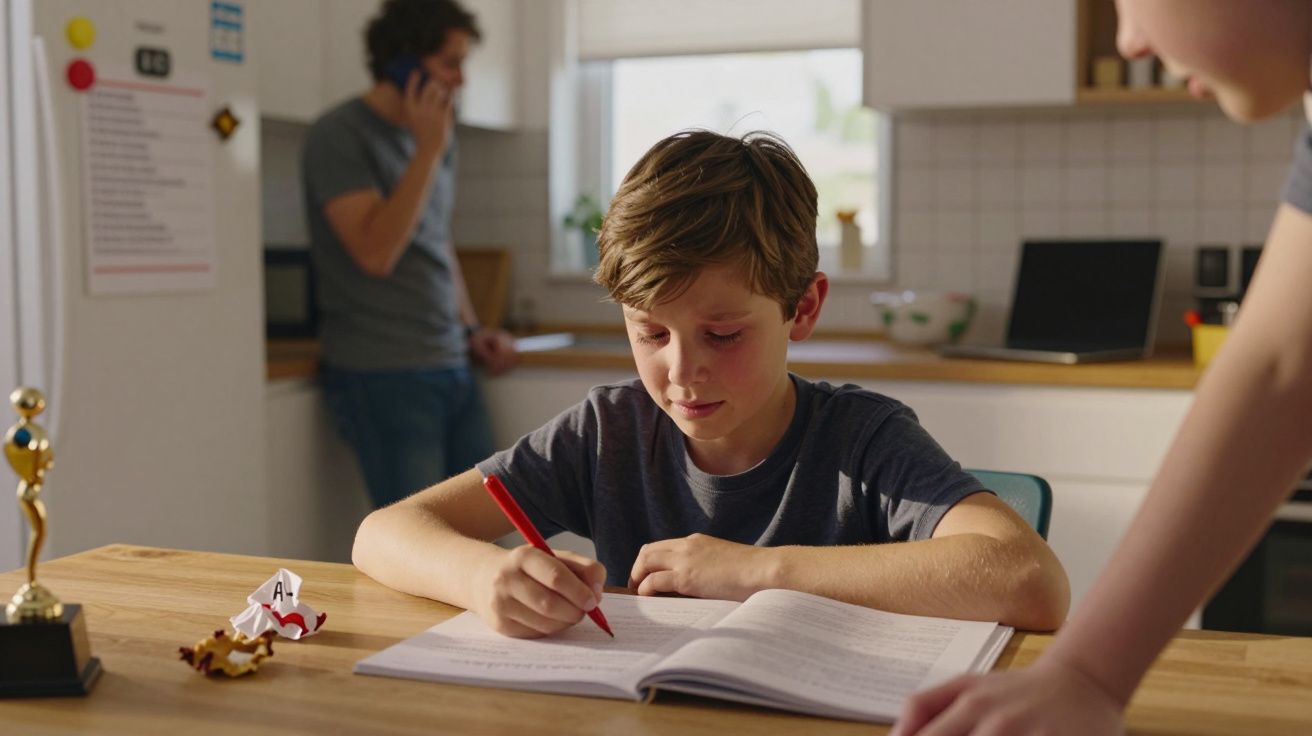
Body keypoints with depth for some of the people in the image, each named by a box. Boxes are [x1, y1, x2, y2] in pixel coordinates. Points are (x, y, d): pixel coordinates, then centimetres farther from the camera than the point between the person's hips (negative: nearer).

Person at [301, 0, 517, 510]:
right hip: (383, 374, -7)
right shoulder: (338, 137, -9)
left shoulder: (438, 134, 13)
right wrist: (428, 149, -18)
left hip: (450, 367, 8)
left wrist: (470, 328, 13)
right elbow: (376, 251, -20)